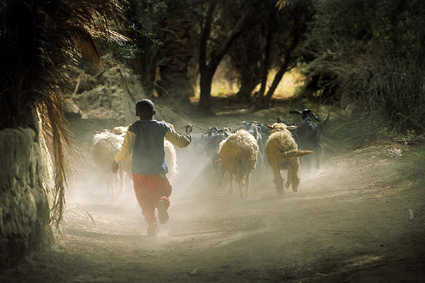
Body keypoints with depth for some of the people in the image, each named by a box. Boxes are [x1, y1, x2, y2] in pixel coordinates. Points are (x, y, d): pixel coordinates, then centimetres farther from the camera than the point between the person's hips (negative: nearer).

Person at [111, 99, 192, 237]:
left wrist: (116, 161, 1)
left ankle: (152, 225, -4)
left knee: (145, 200, 13)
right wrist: (188, 131, 21)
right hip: (158, 170, 1)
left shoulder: (134, 128, -8)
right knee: (162, 193, 13)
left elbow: (126, 150, -17)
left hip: (139, 171, -1)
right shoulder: (162, 127, -2)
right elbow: (182, 142, 1)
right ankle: (161, 202, -24)